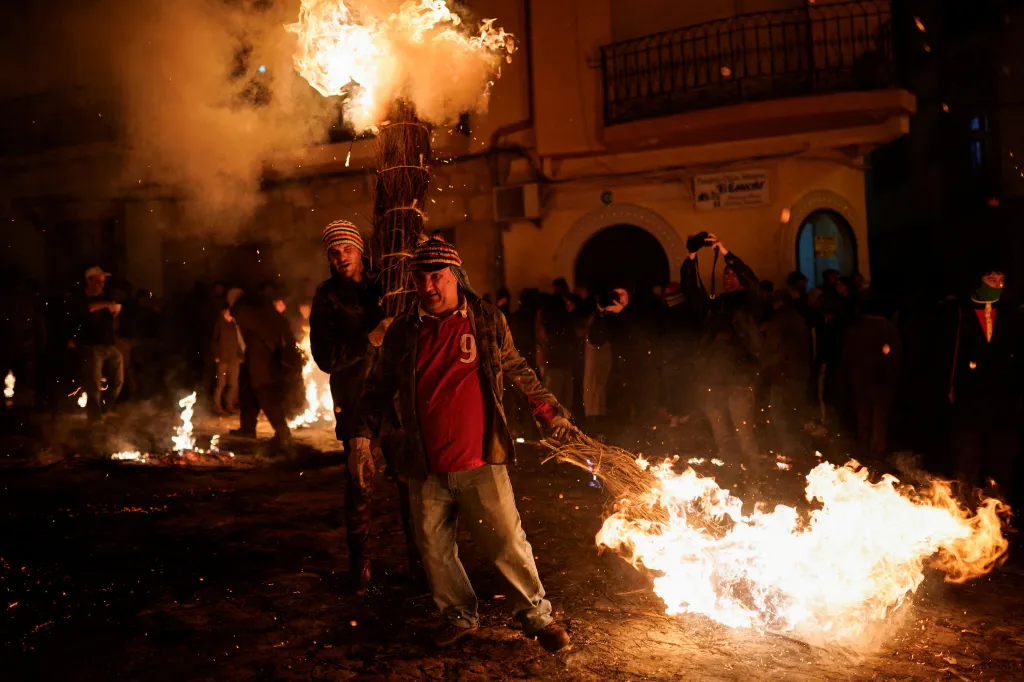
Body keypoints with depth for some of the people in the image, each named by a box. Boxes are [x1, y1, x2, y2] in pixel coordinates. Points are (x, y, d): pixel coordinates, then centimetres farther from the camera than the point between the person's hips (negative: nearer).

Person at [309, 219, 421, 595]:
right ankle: (360, 568, 12)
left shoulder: (384, 288, 10)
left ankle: (419, 560, 16)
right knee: (360, 486, -2)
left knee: (410, 481, 3)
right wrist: (369, 340, -19)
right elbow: (325, 357, -8)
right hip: (356, 404, -2)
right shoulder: (326, 299, 3)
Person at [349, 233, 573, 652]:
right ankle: (458, 616, 36)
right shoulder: (402, 332, 3)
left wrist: (551, 413, 12)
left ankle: (537, 616, 23)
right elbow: (378, 389, 11)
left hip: (480, 464, -2)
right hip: (425, 471, 3)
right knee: (435, 549, 13)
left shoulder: (489, 322, 0)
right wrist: (363, 437, 3)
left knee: (508, 544, 2)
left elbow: (519, 373, 11)